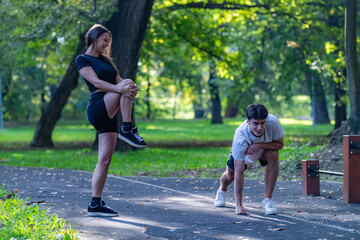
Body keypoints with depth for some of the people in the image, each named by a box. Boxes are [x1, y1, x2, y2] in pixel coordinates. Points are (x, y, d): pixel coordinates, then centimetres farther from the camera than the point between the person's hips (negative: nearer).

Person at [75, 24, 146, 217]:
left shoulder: (105, 61, 24)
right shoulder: (82, 59, 2)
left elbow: (118, 80, 12)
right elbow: (95, 82, -14)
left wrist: (132, 88, -13)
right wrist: (119, 88, -30)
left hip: (109, 113, 7)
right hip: (97, 108, -7)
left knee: (105, 159, 1)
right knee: (125, 85, -24)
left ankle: (95, 204, 3)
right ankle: (128, 130, -21)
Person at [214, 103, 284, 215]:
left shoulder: (272, 122, -40)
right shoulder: (240, 136, -44)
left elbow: (280, 144, -21)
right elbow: (238, 173, -42)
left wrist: (260, 145, -43)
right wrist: (239, 205, -44)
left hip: (265, 147, 1)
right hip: (242, 152, 0)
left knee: (273, 156, -29)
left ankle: (267, 200, -21)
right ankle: (221, 191, 48)